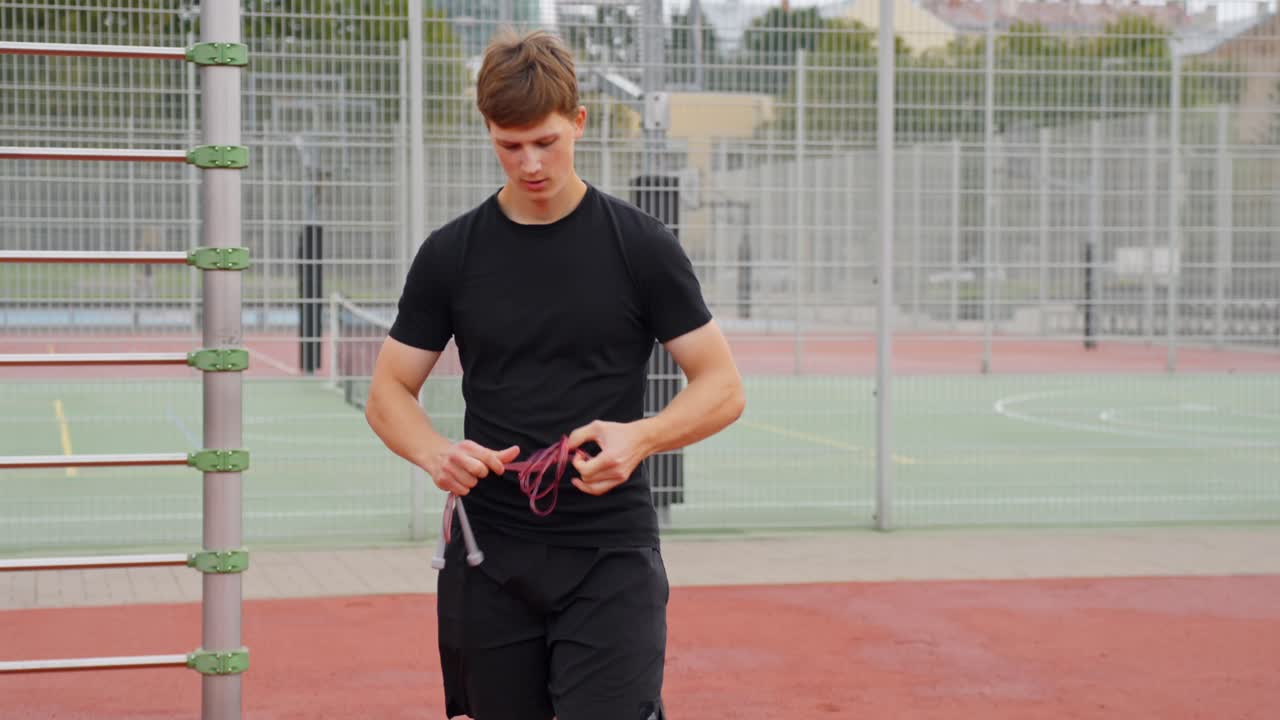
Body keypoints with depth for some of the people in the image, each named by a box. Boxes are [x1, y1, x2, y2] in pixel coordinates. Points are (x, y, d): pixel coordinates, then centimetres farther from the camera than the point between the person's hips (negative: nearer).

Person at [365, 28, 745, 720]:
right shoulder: (450, 254, 4)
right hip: (489, 559, 3)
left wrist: (640, 436, -21)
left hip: (611, 557, -2)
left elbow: (722, 388, -1)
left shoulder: (641, 245, -2)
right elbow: (389, 392, 8)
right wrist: (436, 453, -14)